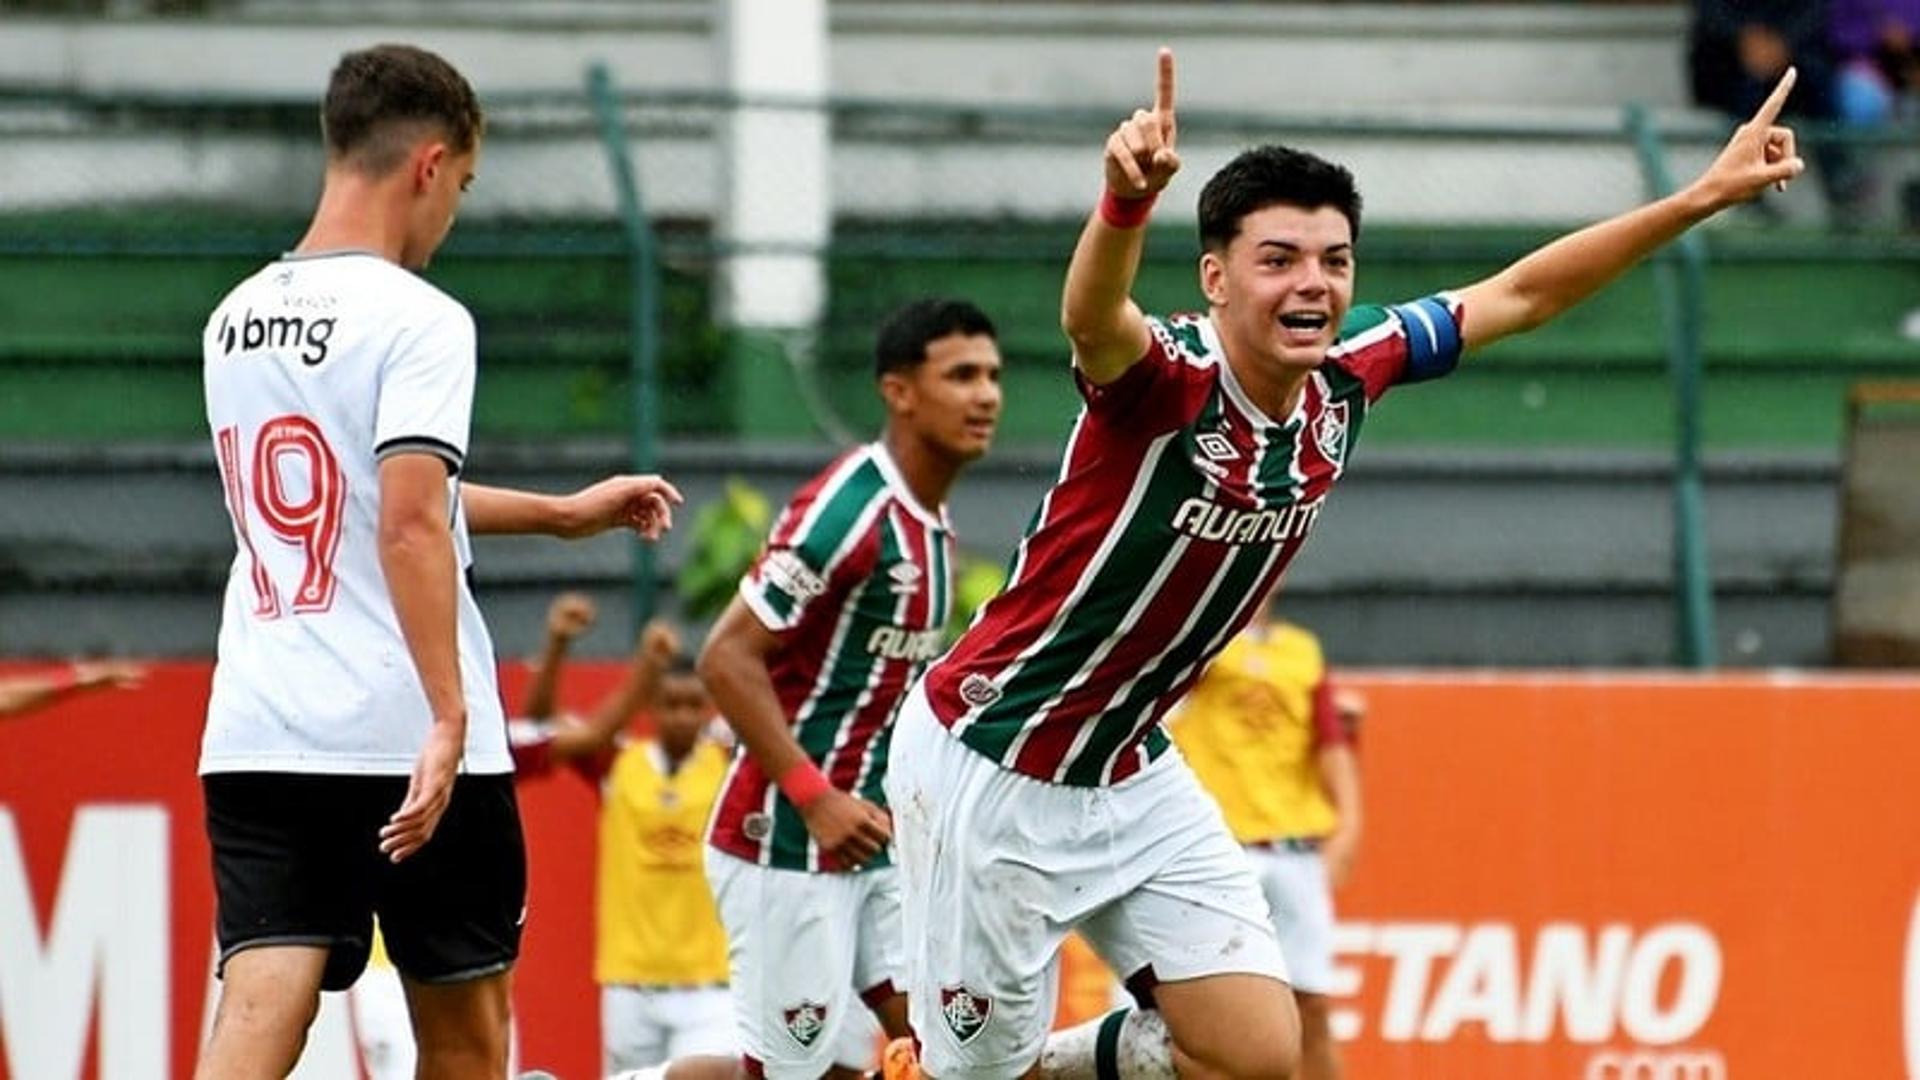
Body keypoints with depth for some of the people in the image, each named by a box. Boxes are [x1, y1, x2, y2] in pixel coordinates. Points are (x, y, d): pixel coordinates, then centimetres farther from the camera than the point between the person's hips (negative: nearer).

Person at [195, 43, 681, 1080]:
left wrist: (563, 513, 35)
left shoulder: (236, 320, 13)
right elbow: (411, 527, -22)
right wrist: (451, 718, -24)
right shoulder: (416, 319, -10)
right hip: (404, 737, -5)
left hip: (256, 733, 5)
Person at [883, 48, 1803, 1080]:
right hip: (989, 767, -7)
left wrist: (1703, 196, 5)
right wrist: (1128, 198, -72)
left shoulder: (1345, 374, -5)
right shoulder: (1166, 380, -26)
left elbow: (1519, 294, 8)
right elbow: (1092, 317, -50)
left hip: (1132, 775, 7)